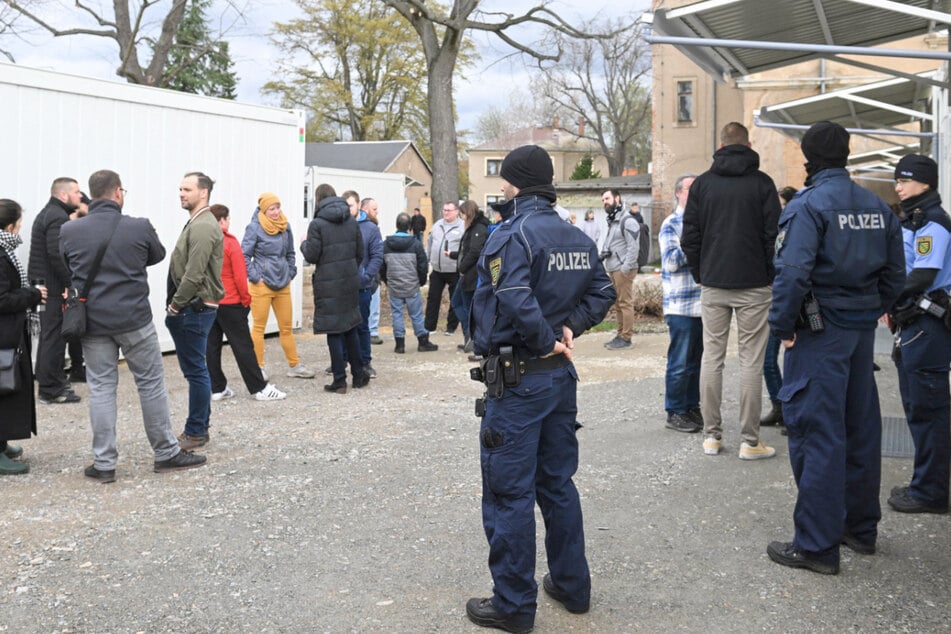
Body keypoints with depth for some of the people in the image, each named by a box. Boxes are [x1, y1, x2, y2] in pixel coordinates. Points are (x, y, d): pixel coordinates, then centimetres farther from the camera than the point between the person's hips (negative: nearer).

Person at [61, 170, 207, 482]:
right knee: (151, 384, 9)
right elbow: (158, 256, 10)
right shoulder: (140, 227, -9)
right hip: (134, 319, -2)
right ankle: (167, 453, 17)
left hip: (92, 322, 2)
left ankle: (104, 463, 8)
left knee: (101, 389, 7)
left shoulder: (69, 231, -4)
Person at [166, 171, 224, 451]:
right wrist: (176, 305, 14)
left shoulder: (203, 227, -16)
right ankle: (199, 425, 23)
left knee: (196, 370, -4)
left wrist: (175, 305, -13)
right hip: (190, 308, 10)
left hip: (195, 309, -10)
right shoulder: (196, 223, 17)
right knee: (194, 369, 15)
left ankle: (196, 432, 2)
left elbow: (194, 274, -21)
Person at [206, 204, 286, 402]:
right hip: (229, 303, -5)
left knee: (212, 345, 9)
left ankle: (217, 388, 12)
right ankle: (260, 388, 4)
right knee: (243, 345, 0)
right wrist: (246, 299, -2)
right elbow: (240, 275, -13)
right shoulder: (230, 243, -12)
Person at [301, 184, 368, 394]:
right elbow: (360, 253, 8)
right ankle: (358, 375, 21)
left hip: (328, 284, -5)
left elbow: (312, 256, -10)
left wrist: (304, 245, 10)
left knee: (334, 331, 1)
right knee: (351, 327, 16)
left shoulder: (317, 224, -11)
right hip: (350, 281, 5)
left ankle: (340, 381, 4)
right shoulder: (351, 221, 5)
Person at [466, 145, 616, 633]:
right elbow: (602, 292, 12)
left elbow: (515, 302, -30)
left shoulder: (511, 236, -17)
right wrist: (570, 327, 2)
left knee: (509, 494, 2)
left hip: (518, 381, -8)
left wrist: (548, 341, -17)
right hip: (562, 375, 8)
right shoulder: (577, 238, 7)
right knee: (558, 484, 20)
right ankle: (572, 585, 29)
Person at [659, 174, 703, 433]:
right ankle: (675, 413, 6)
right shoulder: (671, 225, -5)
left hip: (703, 303, 6)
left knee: (697, 360, 13)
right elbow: (671, 262, -15)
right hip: (681, 306, -6)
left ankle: (692, 407, 22)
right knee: (680, 362, -2)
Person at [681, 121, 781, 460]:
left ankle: (711, 435, 12)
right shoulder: (762, 183, -3)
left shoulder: (702, 183, 4)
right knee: (751, 361, 1)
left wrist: (700, 275, 13)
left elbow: (690, 237, 4)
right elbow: (773, 235, -5)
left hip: (713, 284, 2)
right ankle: (750, 441, 3)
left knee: (712, 357, 9)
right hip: (753, 284, -2)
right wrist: (769, 276, 7)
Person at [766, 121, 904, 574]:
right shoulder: (876, 206, 8)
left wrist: (783, 325, -13)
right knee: (860, 427, 16)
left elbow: (793, 273, -23)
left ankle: (817, 545, 0)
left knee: (817, 434, -3)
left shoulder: (807, 205, -14)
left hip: (820, 333, -7)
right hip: (862, 330, 7)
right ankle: (861, 527, 28)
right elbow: (895, 271, 11)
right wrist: (873, 311, 18)